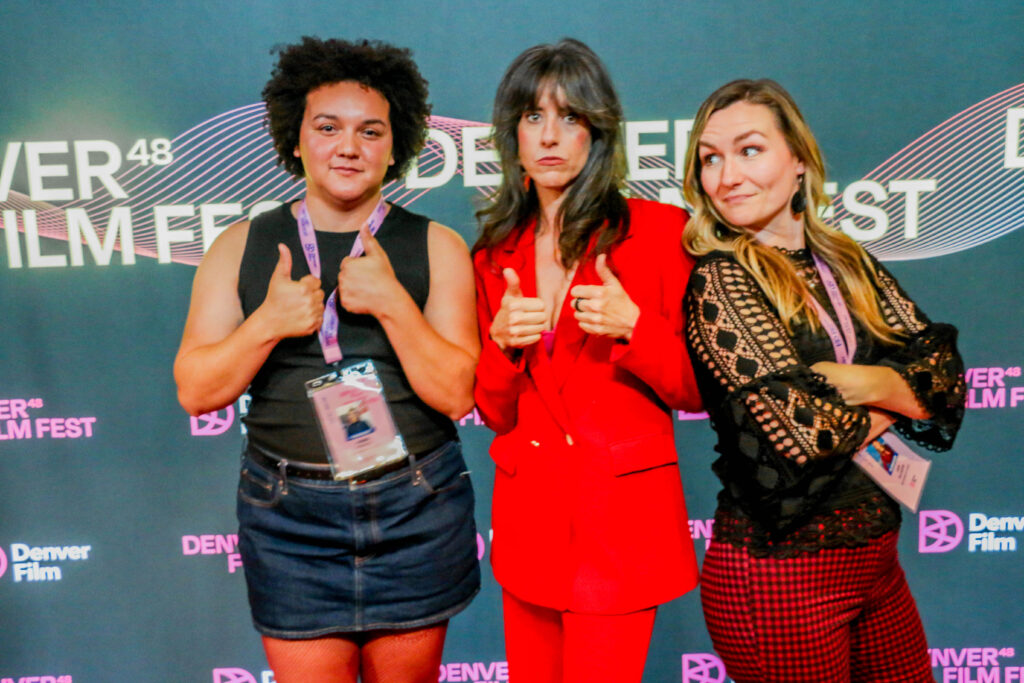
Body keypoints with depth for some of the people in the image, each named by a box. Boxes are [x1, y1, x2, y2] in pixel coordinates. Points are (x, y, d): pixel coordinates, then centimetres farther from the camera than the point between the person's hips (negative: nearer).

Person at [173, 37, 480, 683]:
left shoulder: (436, 247, 0)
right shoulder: (242, 247, 4)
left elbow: (457, 393, -6)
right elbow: (196, 391, 1)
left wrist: (392, 303, -19)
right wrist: (268, 323, -15)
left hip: (416, 510, 0)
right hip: (289, 514, 0)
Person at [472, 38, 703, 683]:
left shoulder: (658, 229, -4)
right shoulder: (497, 252, 8)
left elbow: (697, 390, -2)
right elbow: (497, 414, 9)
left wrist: (632, 327, -18)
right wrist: (502, 341, -11)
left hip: (621, 517, -4)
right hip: (527, 515, 4)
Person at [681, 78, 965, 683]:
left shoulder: (848, 263, 5)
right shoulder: (717, 280, -14)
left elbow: (945, 375, -2)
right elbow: (799, 428, -23)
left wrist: (860, 382, -19)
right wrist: (895, 398, -5)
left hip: (877, 558, 6)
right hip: (778, 573, -6)